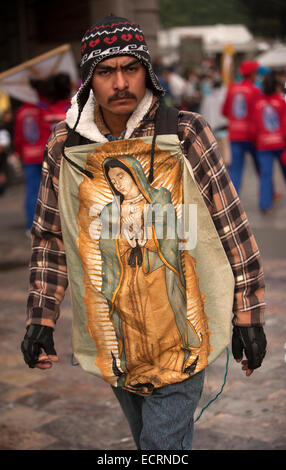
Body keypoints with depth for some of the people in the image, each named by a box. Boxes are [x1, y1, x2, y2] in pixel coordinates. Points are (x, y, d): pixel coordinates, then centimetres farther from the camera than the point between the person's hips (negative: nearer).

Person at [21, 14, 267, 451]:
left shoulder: (186, 135, -10)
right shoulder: (65, 146, -2)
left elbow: (231, 226, -6)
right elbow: (50, 237, 7)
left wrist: (247, 316, -5)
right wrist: (41, 319, 4)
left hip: (181, 333, -3)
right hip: (113, 341, 4)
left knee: (163, 442, -4)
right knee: (149, 437, 22)